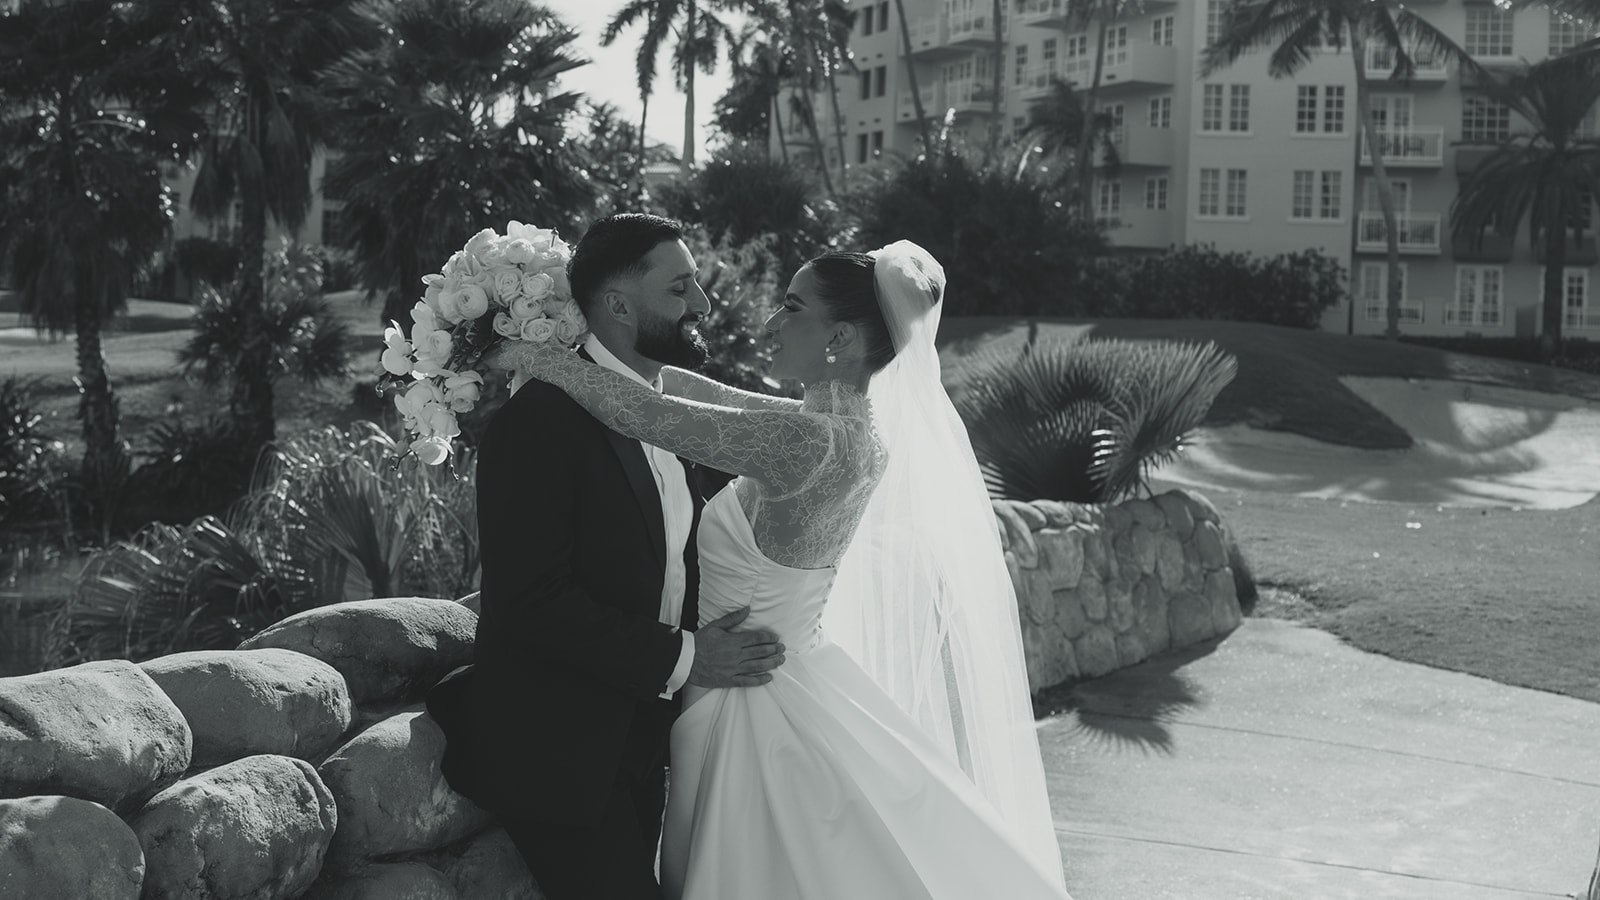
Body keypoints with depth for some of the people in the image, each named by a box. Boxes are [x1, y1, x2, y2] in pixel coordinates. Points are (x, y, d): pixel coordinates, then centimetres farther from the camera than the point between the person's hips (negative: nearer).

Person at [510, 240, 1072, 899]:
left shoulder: (812, 442, -26)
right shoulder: (840, 426, 2)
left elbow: (645, 415, -25)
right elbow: (720, 401, 15)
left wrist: (538, 357, -11)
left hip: (753, 705, -8)